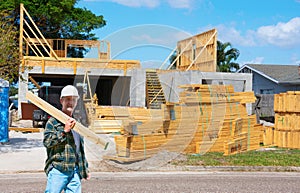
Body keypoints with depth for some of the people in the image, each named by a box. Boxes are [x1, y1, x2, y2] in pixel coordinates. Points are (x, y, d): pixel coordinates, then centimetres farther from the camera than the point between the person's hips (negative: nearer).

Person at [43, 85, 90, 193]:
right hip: (57, 170, -6)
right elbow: (47, 141, -14)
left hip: (75, 172, 6)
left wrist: (85, 169, 27)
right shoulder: (53, 121, -1)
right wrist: (64, 131, -18)